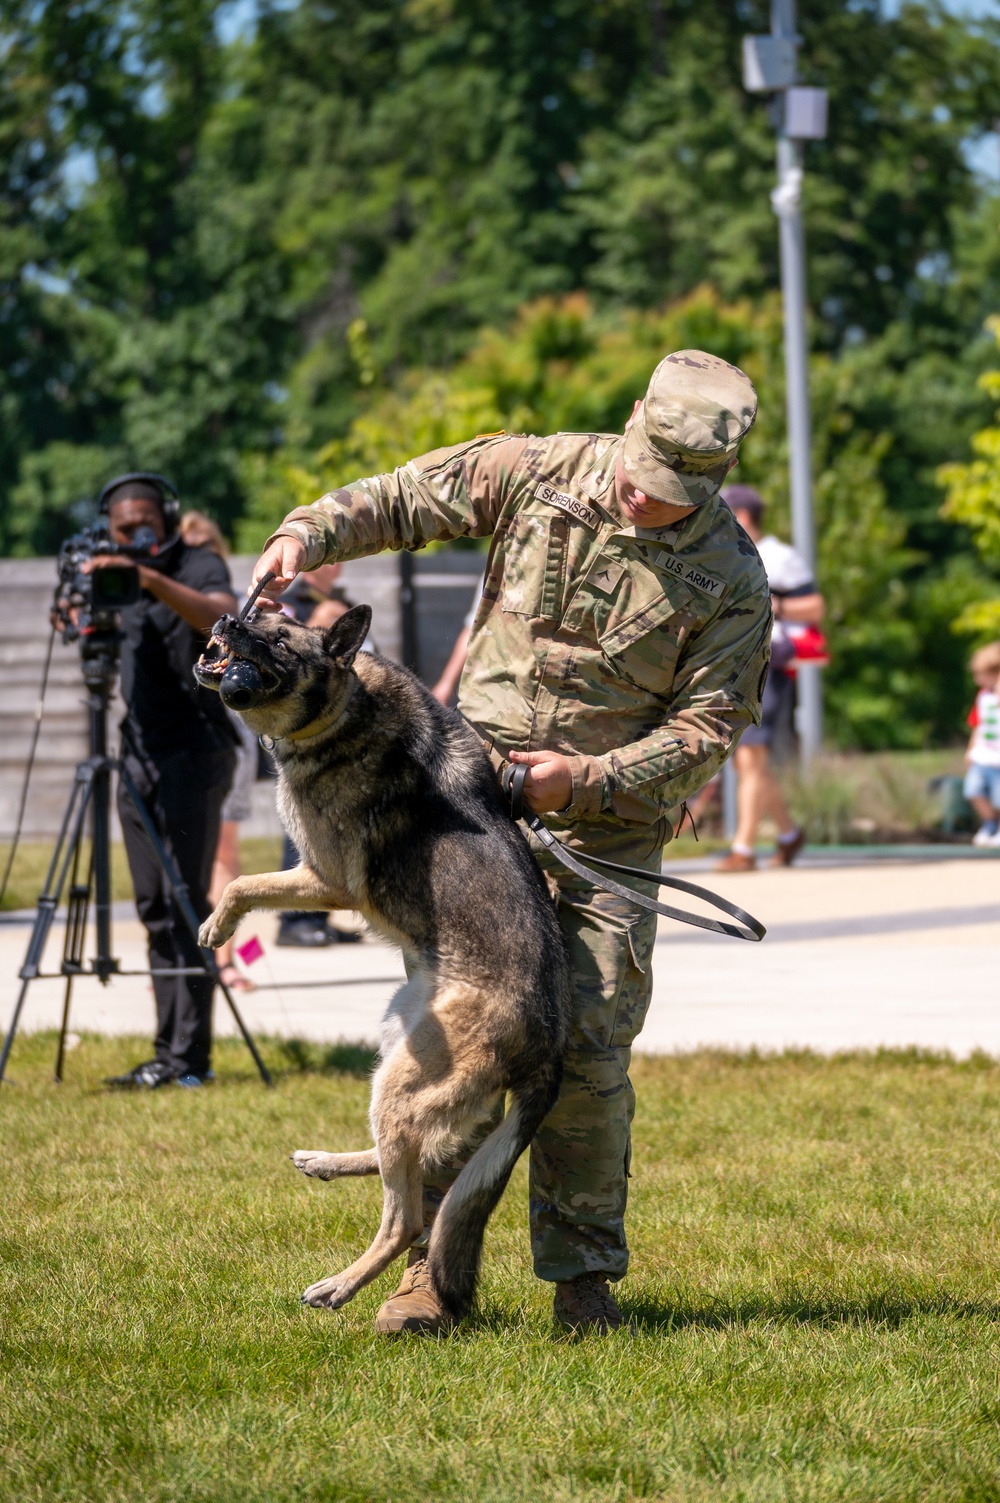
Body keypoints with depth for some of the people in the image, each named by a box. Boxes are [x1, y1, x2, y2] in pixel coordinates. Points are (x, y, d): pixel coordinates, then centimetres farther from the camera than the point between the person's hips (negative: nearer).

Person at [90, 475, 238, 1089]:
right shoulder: (119, 583, 16)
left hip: (192, 755, -7)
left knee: (186, 905, -11)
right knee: (155, 910, 5)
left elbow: (224, 617, -25)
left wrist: (150, 579, -36)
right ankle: (169, 1055, 6)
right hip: (140, 756, 7)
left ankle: (190, 1056, -12)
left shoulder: (200, 566, -5)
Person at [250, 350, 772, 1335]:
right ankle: (435, 1262, 6)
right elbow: (404, 499, 7)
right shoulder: (537, 473, -4)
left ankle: (581, 1274, 7)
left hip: (607, 829, -2)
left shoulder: (731, 579, -8)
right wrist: (308, 533, -10)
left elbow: (706, 728, -7)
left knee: (587, 1051, -6)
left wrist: (588, 779, -19)